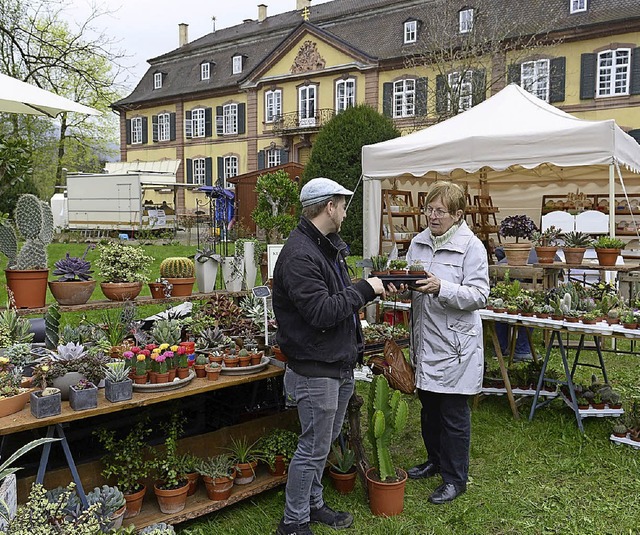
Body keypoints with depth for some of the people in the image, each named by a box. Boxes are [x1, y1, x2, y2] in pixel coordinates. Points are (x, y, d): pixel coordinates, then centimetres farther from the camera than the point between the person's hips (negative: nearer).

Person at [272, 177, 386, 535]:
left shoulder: (329, 246, 12)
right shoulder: (299, 255, -22)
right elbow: (322, 312, -28)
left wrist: (374, 288, 7)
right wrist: (364, 289, -19)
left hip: (340, 365, 10)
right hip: (315, 369, -10)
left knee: (324, 442, 21)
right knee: (314, 447, 2)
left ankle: (313, 504, 39)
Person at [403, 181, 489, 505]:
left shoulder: (471, 246, -11)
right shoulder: (418, 242, 8)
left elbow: (478, 295, -16)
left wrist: (441, 288, -29)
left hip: (455, 345, -6)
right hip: (425, 341, 6)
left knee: (454, 413, 6)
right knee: (429, 407, 20)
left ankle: (455, 478, 22)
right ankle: (435, 460, 41)